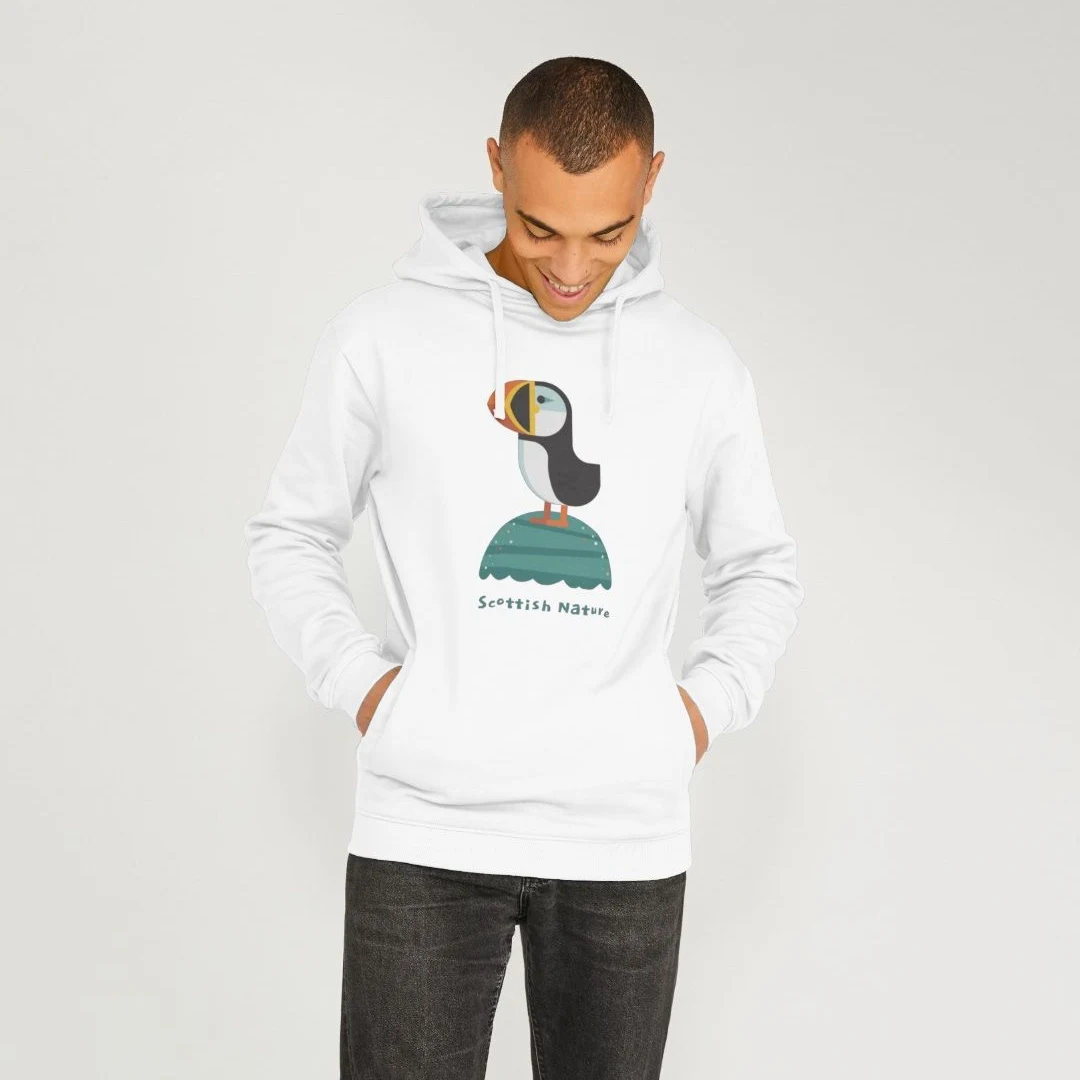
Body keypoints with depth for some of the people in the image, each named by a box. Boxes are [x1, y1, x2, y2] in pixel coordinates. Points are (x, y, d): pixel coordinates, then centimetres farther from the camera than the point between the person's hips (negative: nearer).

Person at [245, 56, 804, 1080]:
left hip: (626, 839, 2)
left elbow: (759, 569, 18)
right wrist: (358, 682, -5)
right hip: (423, 831, -2)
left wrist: (710, 700, 2)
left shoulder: (701, 366, 5)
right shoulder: (383, 335, -1)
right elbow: (291, 535, 10)